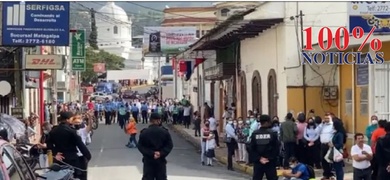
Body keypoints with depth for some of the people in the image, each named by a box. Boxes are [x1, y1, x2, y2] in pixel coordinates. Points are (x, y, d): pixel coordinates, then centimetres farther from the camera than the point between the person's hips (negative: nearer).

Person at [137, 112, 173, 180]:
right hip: (161, 160, 1)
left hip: (148, 160, -1)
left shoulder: (144, 132, -4)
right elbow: (169, 145, -6)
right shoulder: (165, 132, -2)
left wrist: (151, 153, -14)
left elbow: (140, 146, -9)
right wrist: (161, 153, -13)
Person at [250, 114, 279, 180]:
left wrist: (259, 158, -1)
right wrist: (270, 158, -2)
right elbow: (276, 148, -8)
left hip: (258, 162, 2)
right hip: (270, 162, -2)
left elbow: (252, 148, -2)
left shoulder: (254, 134, 0)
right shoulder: (273, 134, -6)